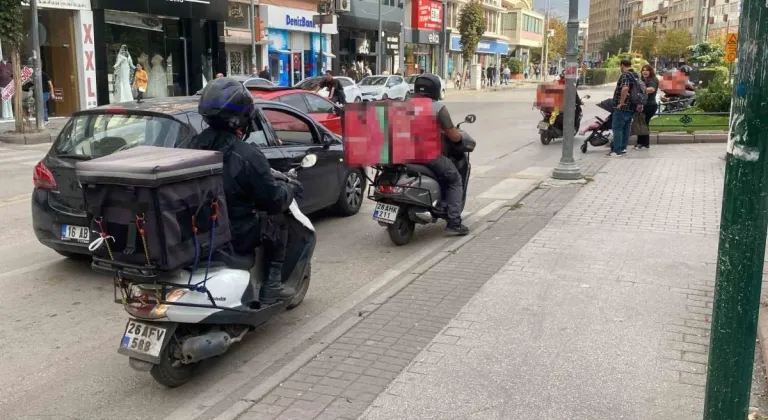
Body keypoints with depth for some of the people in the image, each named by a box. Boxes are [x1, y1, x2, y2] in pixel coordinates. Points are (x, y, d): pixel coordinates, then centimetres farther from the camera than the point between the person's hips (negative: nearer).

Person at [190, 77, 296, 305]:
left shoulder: (195, 146, -2)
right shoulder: (247, 156, -22)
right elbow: (273, 200, -15)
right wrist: (288, 190, 8)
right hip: (235, 235, -6)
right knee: (277, 223, 18)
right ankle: (271, 285, 15)